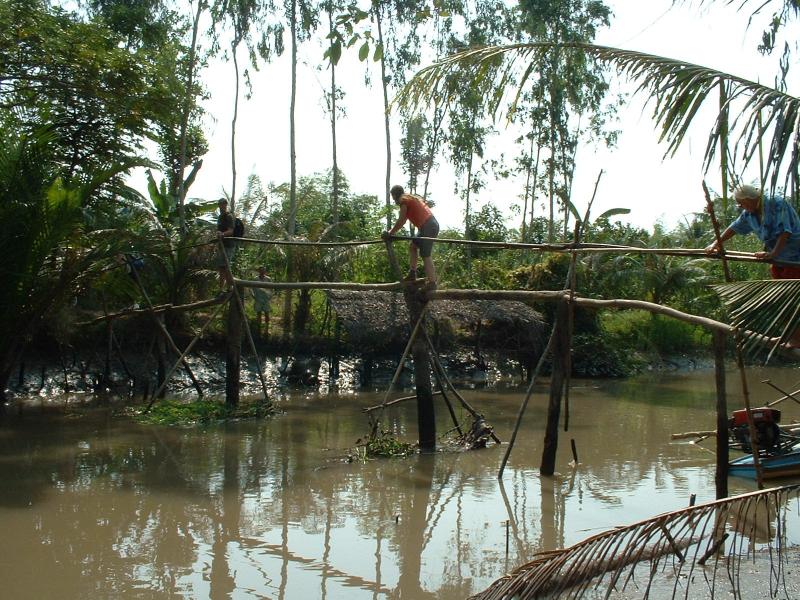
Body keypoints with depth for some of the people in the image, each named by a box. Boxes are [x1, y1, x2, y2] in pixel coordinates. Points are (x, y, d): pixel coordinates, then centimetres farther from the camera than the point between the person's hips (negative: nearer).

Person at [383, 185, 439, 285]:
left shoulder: (404, 201, -3)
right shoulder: (411, 198, 25)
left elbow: (400, 222, -6)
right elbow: (403, 221, 25)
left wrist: (390, 233, 3)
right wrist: (392, 231, 23)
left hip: (427, 227, -10)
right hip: (433, 224, 10)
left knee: (425, 255, -7)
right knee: (413, 246, 19)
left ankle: (432, 282, -9)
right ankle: (412, 272, 15)